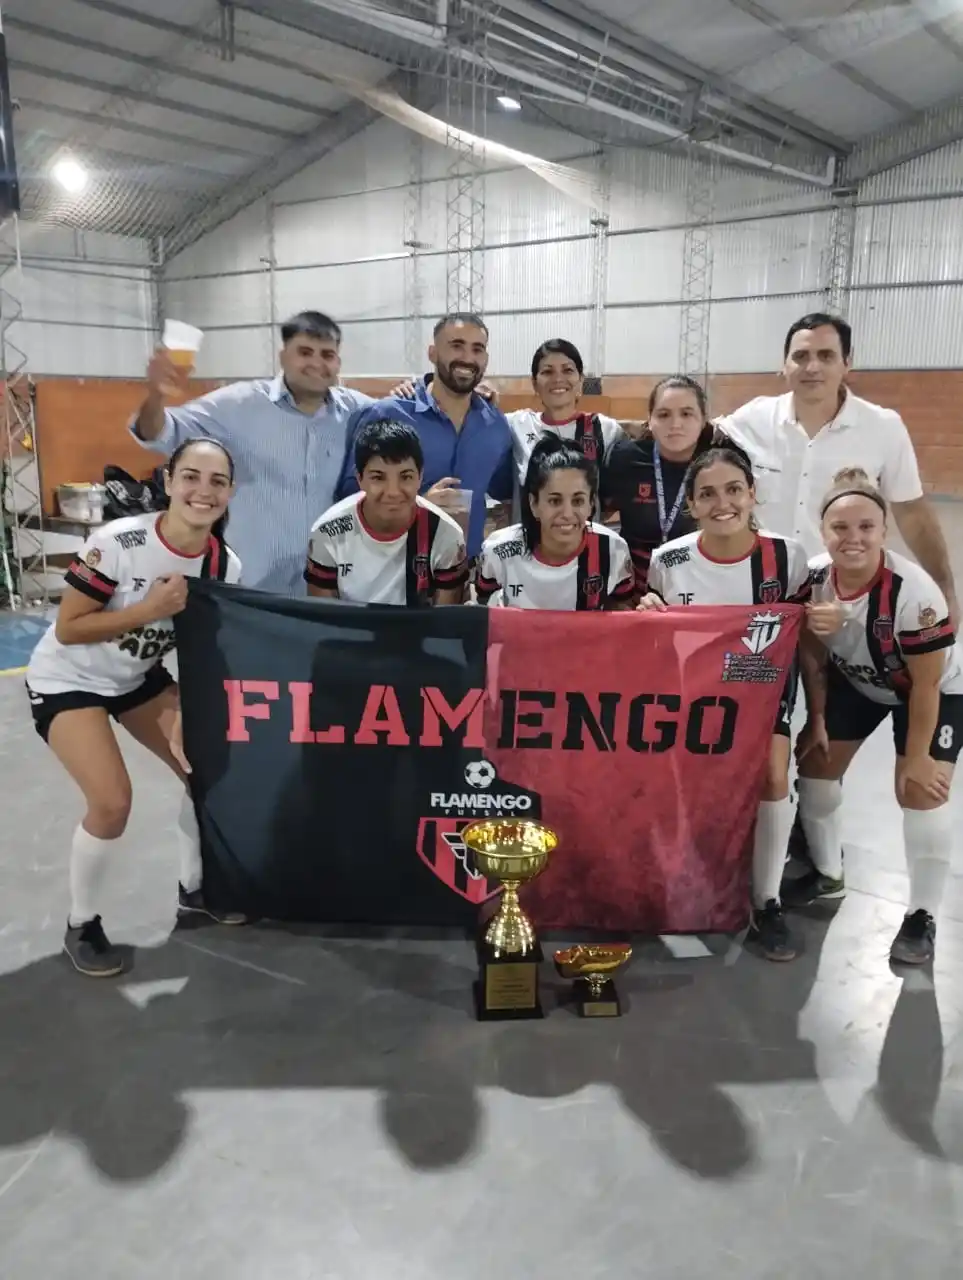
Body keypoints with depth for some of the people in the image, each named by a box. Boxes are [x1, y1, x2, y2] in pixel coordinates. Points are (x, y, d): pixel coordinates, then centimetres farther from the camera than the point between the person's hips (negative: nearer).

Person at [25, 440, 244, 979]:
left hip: (140, 677, 6)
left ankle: (193, 889, 26)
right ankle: (81, 924, 9)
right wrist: (149, 610, -32)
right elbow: (67, 629, -23)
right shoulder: (117, 541, -29)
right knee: (112, 802, -18)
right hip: (68, 679, -5)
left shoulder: (227, 564, -14)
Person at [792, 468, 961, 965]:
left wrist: (916, 756, -18)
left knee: (920, 792, -13)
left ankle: (922, 916, 7)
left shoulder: (915, 593, -38)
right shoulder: (812, 579, -24)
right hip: (856, 682, 5)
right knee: (815, 762, 6)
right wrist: (816, 719, 0)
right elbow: (813, 657, -6)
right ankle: (828, 873, 30)